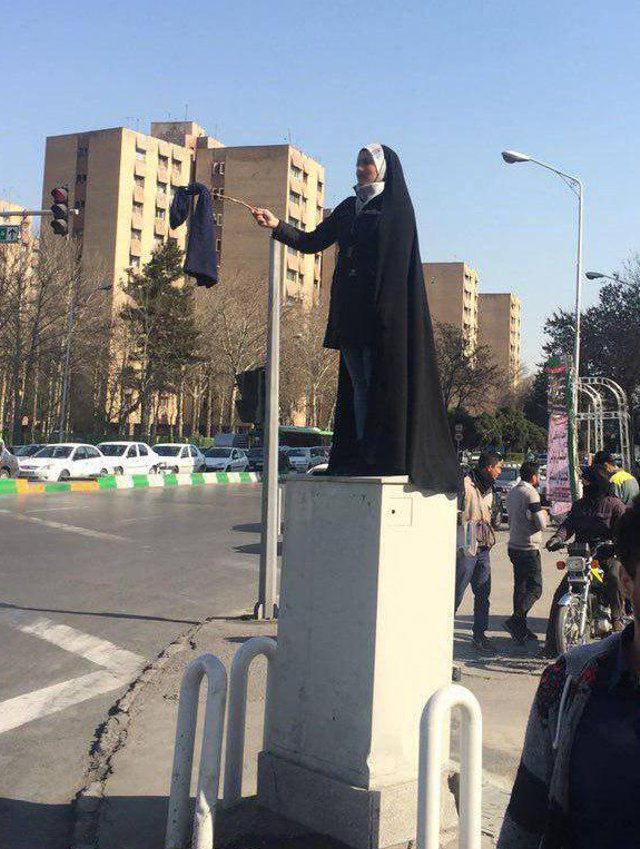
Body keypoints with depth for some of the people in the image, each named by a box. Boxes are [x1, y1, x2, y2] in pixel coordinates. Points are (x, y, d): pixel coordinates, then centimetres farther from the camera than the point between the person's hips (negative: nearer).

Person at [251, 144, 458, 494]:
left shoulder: (397, 208, 1)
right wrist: (277, 226, 1)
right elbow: (312, 242, 16)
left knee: (382, 380, -9)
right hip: (351, 310, 6)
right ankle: (361, 458, 4)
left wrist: (384, 309, -19)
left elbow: (398, 263, -9)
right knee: (358, 384, 3)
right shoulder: (348, 209, 20)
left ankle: (386, 457, -7)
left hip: (383, 308, -6)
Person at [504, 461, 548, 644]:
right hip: (528, 548, -9)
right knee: (535, 588, -5)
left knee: (520, 587, 12)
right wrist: (543, 515, 2)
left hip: (513, 545, 9)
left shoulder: (512, 492, 12)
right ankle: (515, 620, -15)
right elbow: (541, 525, -19)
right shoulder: (531, 493, -15)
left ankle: (521, 629, 15)